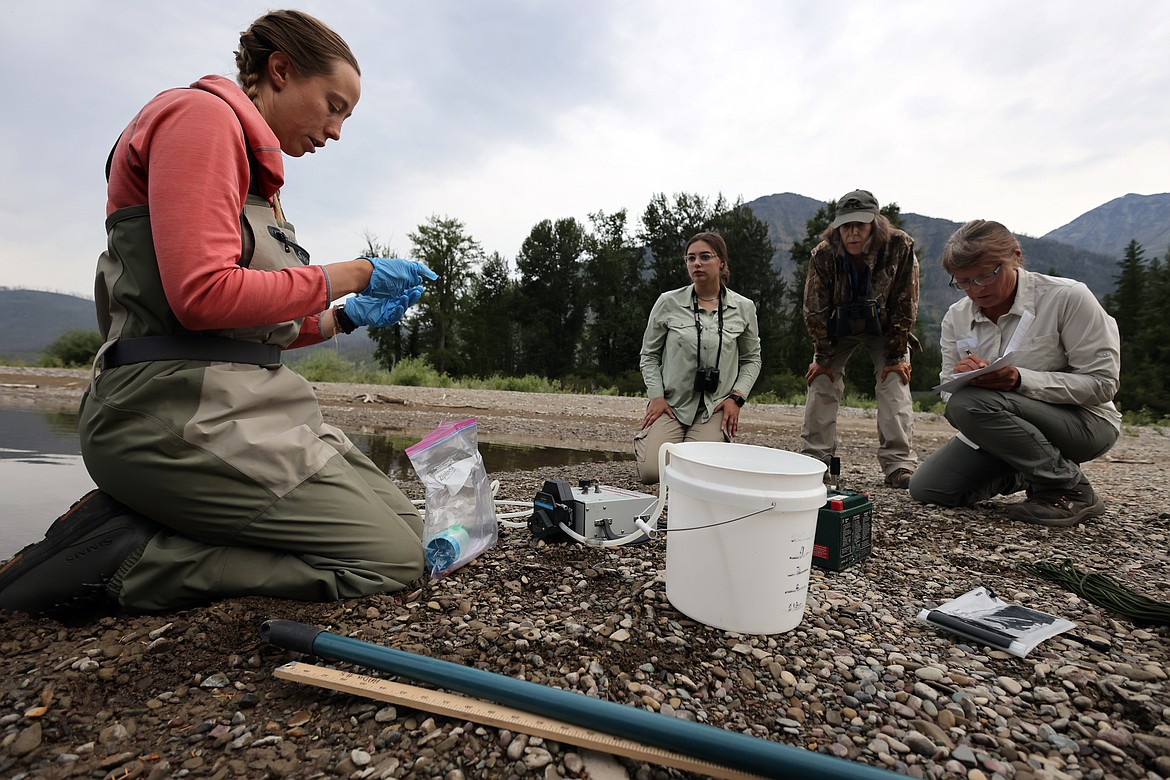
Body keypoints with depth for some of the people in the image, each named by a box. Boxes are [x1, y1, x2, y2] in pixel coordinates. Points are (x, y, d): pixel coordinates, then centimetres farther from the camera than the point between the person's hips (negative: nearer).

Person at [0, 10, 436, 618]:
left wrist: (347, 318, 11)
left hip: (242, 405, 10)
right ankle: (124, 558, -6)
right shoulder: (200, 114, -4)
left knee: (402, 518, 9)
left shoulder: (252, 164, 22)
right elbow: (204, 295, -19)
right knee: (394, 557, -8)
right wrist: (351, 274, -10)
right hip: (182, 413, -10)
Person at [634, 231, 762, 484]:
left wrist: (737, 397, -2)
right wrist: (656, 396, -6)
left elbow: (752, 359, 12)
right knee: (651, 472, -19)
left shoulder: (743, 308, 2)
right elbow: (649, 354, 6)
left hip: (715, 409, 1)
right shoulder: (668, 302, -2)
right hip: (671, 404, -1)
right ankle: (644, 441, 17)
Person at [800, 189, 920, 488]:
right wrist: (822, 357, -12)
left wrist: (896, 356, -17)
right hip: (840, 326, 1)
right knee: (821, 382, -8)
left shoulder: (900, 247, -25)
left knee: (895, 385, -14)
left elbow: (904, 306, -18)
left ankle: (899, 466, -10)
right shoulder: (823, 254, -24)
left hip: (885, 327, 0)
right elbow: (816, 310, -15)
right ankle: (812, 460, -1)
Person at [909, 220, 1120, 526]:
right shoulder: (956, 317, -1)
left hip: (1083, 421, -5)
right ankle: (1020, 476, 18)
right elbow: (949, 392, 1)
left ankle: (1070, 490, -13)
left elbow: (1102, 382, -15)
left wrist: (1021, 380, -31)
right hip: (997, 428, 5)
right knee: (926, 488, -9)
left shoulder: (1067, 297, -14)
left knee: (970, 403, -34)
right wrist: (963, 375, -24)